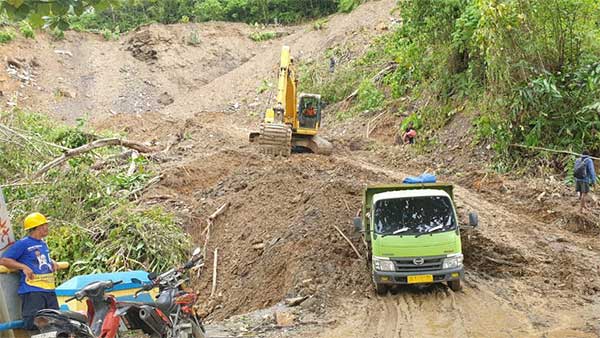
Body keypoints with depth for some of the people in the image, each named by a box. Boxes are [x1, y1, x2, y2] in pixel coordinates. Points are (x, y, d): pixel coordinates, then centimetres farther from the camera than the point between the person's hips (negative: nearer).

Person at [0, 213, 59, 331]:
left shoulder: (43, 244, 18)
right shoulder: (23, 243, -6)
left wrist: (52, 262, 16)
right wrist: (23, 267, -18)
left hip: (49, 290, 8)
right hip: (32, 291, -8)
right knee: (33, 325, -12)